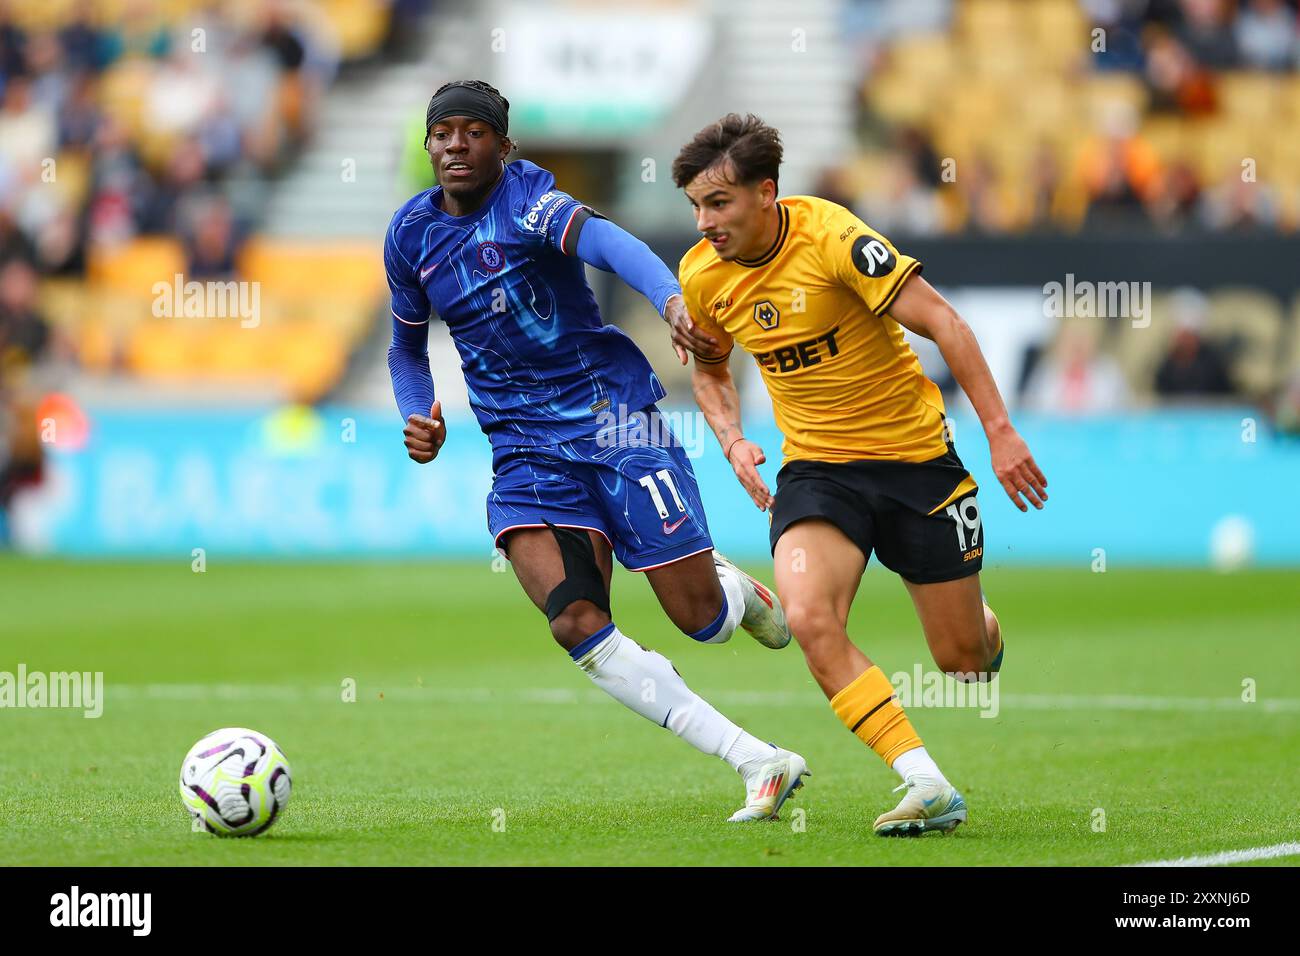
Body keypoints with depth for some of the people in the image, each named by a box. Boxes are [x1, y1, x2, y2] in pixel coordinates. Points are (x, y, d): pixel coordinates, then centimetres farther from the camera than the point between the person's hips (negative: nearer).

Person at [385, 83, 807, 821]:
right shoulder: (411, 234, 7)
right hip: (525, 449, 4)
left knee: (701, 617, -7)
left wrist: (672, 297, -52)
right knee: (576, 623, -19)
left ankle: (739, 589, 35)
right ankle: (760, 765, -14)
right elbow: (408, 346, 23)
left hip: (612, 415, -4)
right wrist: (419, 420, 3)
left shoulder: (527, 195, -11)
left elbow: (604, 241, -32)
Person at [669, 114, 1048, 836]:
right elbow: (711, 368, 18)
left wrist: (999, 432, -23)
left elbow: (942, 323, -19)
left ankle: (985, 625, 44)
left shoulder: (830, 236, -20)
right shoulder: (701, 275, -3)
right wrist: (733, 441, 0)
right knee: (809, 618, -26)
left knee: (963, 662, 4)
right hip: (815, 467, 3)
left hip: (915, 455, -3)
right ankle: (929, 789, -23)